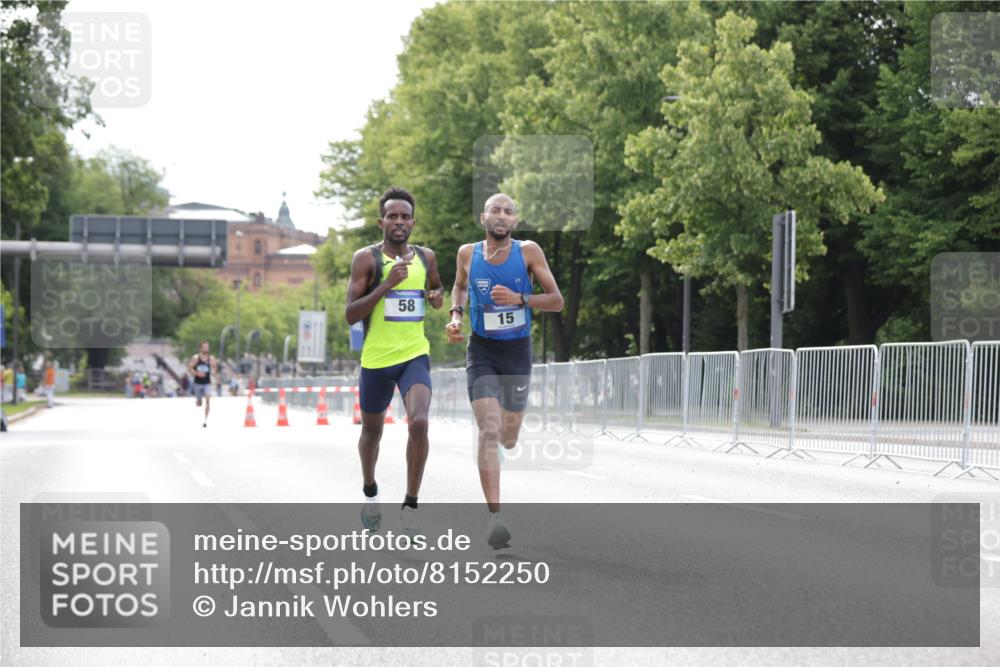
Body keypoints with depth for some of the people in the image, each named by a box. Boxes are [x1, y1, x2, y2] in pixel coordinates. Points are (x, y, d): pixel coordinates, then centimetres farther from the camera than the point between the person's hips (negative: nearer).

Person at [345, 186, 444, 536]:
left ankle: (410, 505, -9)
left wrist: (437, 296, 4)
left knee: (419, 422, -22)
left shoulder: (426, 257, 6)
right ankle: (370, 492, 44)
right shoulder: (366, 258, -7)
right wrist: (387, 284, -22)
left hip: (415, 356, 1)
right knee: (372, 431, 16)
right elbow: (350, 314, -12)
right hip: (376, 359, -1)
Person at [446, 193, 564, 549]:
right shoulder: (468, 253, -2)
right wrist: (456, 314, 0)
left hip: (518, 352, 1)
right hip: (481, 352, -1)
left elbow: (556, 301, -6)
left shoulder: (528, 251, -8)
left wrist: (520, 299, -21)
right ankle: (494, 516, -21)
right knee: (489, 431, -19)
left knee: (508, 439, 13)